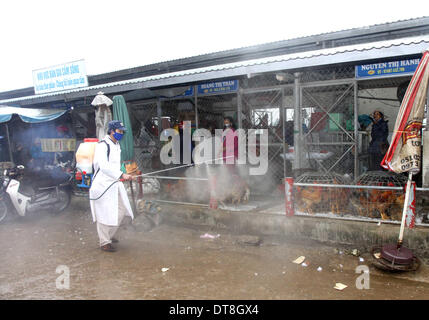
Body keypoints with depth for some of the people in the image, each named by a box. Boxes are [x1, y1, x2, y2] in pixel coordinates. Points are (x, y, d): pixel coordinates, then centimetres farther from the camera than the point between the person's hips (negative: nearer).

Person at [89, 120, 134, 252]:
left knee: (121, 210, 13)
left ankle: (109, 235, 31)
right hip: (103, 184, -9)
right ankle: (104, 242, 10)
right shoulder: (102, 145, -15)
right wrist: (122, 175, -36)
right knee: (104, 214, -3)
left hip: (115, 184, 9)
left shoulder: (116, 145, 13)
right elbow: (104, 166, -29)